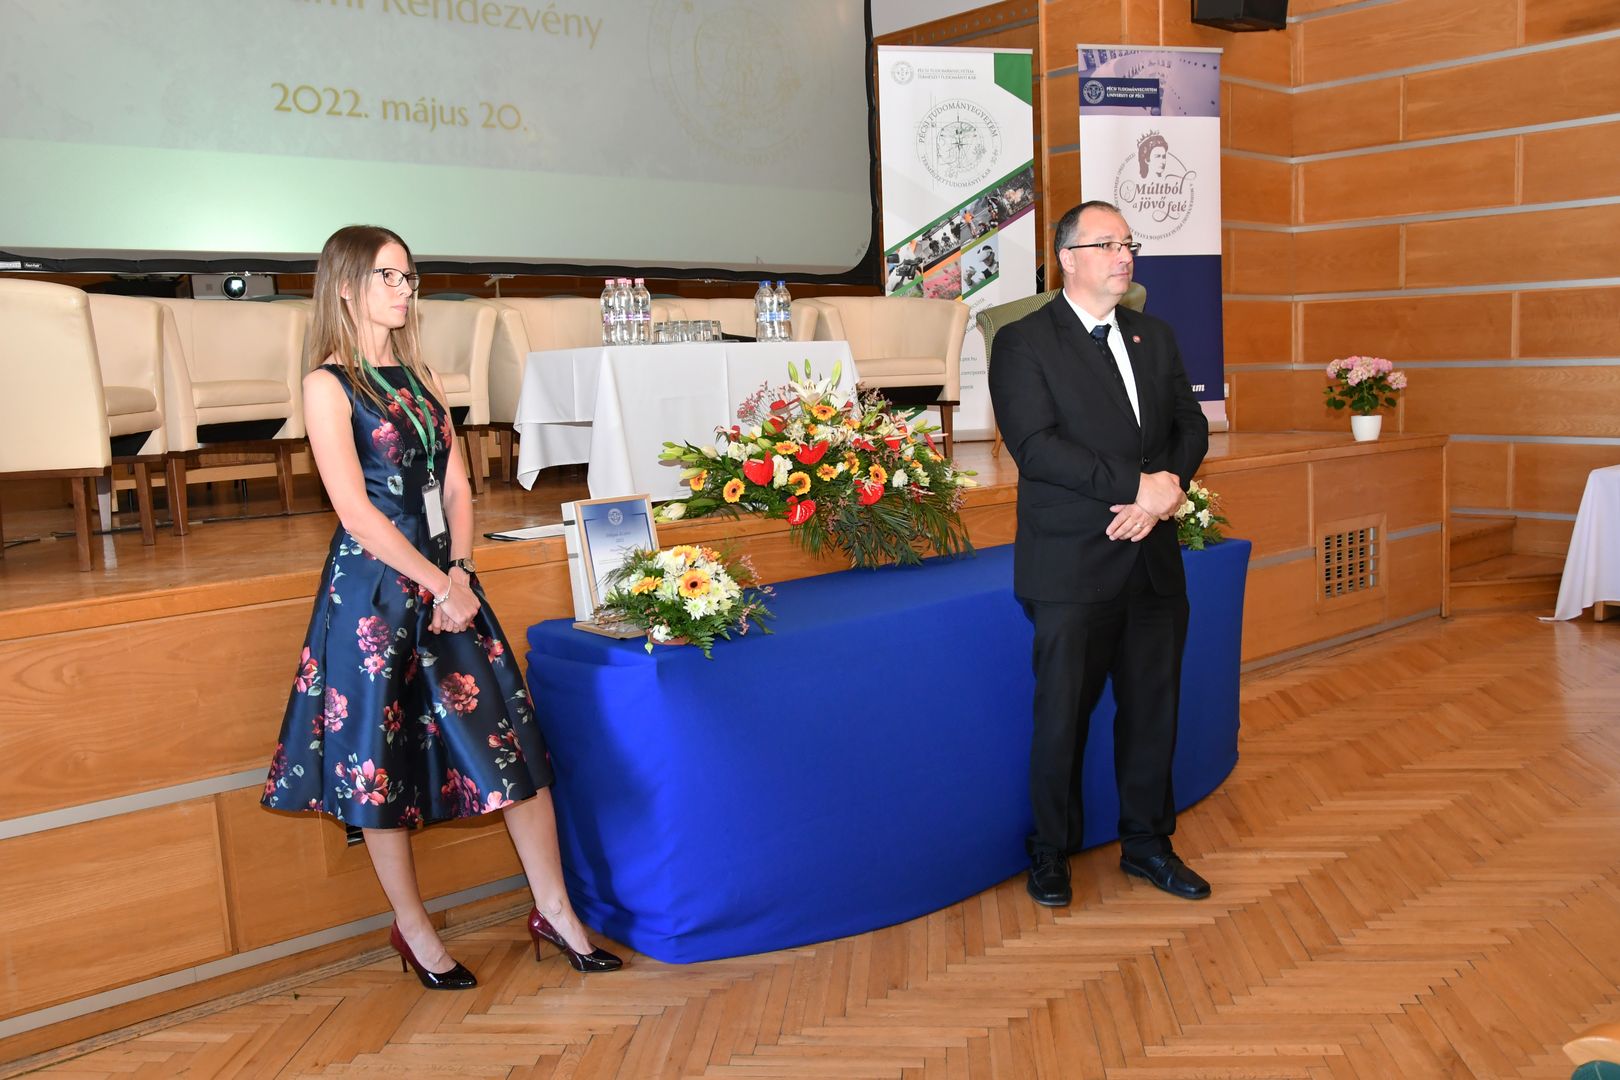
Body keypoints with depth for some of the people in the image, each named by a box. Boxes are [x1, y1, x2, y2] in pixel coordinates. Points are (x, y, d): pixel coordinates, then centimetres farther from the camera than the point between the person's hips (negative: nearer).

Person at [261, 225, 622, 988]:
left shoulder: (419, 376, 13)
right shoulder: (328, 385, -7)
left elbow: (455, 484, 8)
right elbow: (356, 511, -14)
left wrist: (460, 571, -6)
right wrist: (438, 585, -15)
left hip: (447, 578, 6)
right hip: (374, 586, -6)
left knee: (511, 738, 5)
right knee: (380, 757, 5)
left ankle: (554, 911, 15)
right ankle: (413, 931, 21)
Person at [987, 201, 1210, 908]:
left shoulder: (1155, 338, 15)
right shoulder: (1023, 344, -5)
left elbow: (1190, 425, 10)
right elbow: (1035, 445, -16)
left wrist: (1167, 489, -11)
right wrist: (1138, 486, -20)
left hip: (1152, 559, 6)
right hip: (1072, 566, -5)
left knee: (1153, 708, 13)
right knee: (1063, 715, 5)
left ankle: (1147, 842, 30)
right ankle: (1051, 852, 23)